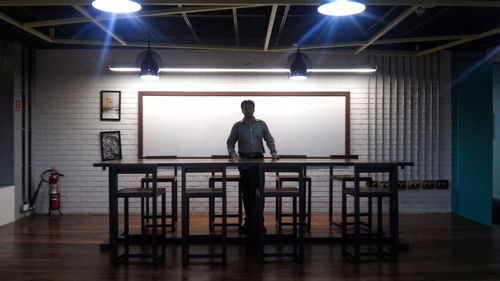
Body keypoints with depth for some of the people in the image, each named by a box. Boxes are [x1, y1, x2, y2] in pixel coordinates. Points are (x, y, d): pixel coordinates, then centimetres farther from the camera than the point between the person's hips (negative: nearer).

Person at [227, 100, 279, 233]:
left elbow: (269, 139, 7)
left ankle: (259, 221, 2)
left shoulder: (261, 124, 8)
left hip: (258, 160, 0)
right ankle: (249, 221, 12)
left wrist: (273, 152, -9)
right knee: (247, 192, 3)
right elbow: (230, 143, 9)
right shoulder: (237, 126, 7)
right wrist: (233, 154, -8)